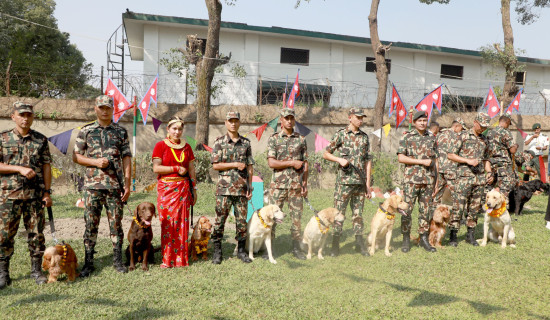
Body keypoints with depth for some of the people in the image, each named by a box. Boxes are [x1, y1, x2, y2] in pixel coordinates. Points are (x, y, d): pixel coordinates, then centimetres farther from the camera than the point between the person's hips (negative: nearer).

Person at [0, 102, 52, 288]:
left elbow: (46, 167, 5)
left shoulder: (41, 140, 7)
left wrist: (47, 192, 0)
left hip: (35, 195, 1)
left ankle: (36, 270, 17)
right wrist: (20, 169, -14)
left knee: (36, 233, 5)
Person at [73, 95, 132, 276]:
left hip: (115, 186, 0)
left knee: (116, 224, 6)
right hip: (92, 185, 0)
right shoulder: (86, 131, 7)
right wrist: (95, 162, -11)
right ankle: (88, 263, 15)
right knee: (91, 224, 4)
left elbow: (126, 158, 5)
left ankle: (118, 261, 17)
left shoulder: (121, 132, 8)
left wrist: (127, 183, -3)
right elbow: (76, 156, 6)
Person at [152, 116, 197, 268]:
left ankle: (181, 258, 10)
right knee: (168, 222, -3)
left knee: (182, 222, 2)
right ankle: (168, 259, 6)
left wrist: (194, 189, 11)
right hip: (166, 187, -3)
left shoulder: (186, 147, 12)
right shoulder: (160, 145, 1)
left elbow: (191, 170, 14)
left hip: (183, 188, 3)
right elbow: (156, 168, -9)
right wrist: (176, 168, -10)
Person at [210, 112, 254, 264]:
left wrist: (250, 187, 5)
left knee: (242, 220, 7)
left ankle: (241, 250, 19)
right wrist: (235, 164, -12)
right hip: (224, 187, -2)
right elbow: (215, 165, -4)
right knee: (220, 219, 2)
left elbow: (249, 167, 10)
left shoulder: (246, 143, 9)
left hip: (241, 187, 2)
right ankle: (217, 251, 13)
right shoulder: (219, 142, 2)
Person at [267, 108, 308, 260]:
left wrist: (305, 184, 4)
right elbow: (271, 162, -8)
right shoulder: (274, 139, 1)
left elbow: (305, 163, 10)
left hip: (296, 184, 2)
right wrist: (292, 163, -13)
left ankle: (296, 247, 17)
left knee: (297, 215, 6)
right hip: (278, 183, -2)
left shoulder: (301, 139, 9)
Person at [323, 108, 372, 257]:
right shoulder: (340, 134, -1)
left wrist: (368, 183, 9)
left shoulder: (365, 137, 12)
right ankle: (335, 245, 7)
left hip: (360, 182, 4)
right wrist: (340, 160, -15)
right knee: (339, 213, -1)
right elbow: (326, 154, 3)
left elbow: (368, 160, 14)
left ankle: (359, 243, 19)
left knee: (358, 213, 11)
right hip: (344, 181, -4)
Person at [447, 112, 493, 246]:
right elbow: (450, 155, -4)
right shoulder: (463, 136, -1)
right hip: (464, 176, -6)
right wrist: (467, 160, -13)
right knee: (458, 207, -7)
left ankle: (470, 234, 19)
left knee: (475, 208, 9)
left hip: (480, 178, 6)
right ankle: (453, 235, 0)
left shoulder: (485, 140, 16)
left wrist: (489, 172, 9)